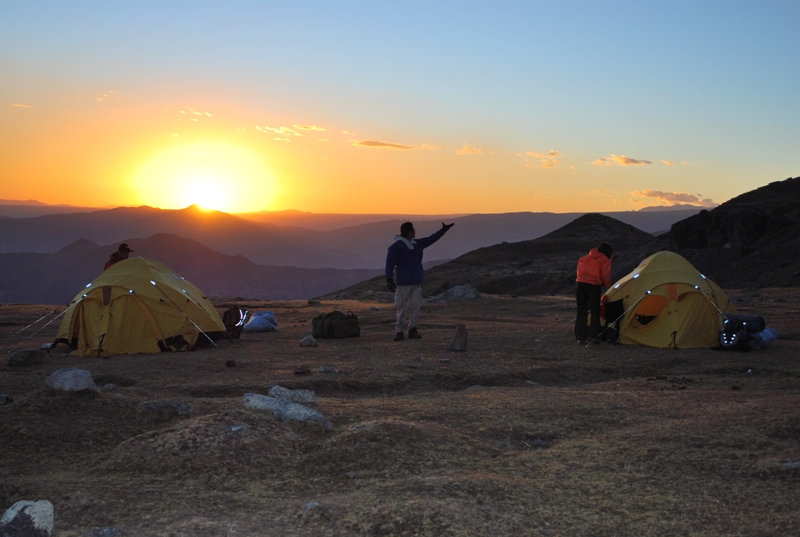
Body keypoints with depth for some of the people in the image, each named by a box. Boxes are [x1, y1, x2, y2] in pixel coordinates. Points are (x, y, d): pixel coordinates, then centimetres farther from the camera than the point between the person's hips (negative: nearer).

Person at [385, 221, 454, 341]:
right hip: (403, 282, -6)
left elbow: (430, 239, 24)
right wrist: (389, 279, -17)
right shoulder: (396, 246, -8)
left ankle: (412, 330, 10)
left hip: (416, 281, 6)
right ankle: (399, 331, 4)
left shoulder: (417, 244, 12)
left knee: (415, 306, 3)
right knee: (402, 307, -2)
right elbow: (390, 263, -11)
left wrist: (443, 230, 24)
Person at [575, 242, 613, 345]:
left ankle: (580, 338, 9)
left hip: (581, 285, 5)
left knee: (581, 312, 8)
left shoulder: (584, 258, 23)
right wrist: (608, 286, 16)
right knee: (595, 312, 6)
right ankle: (593, 336, 6)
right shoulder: (605, 260, 5)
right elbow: (605, 276, -1)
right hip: (594, 286, -5)